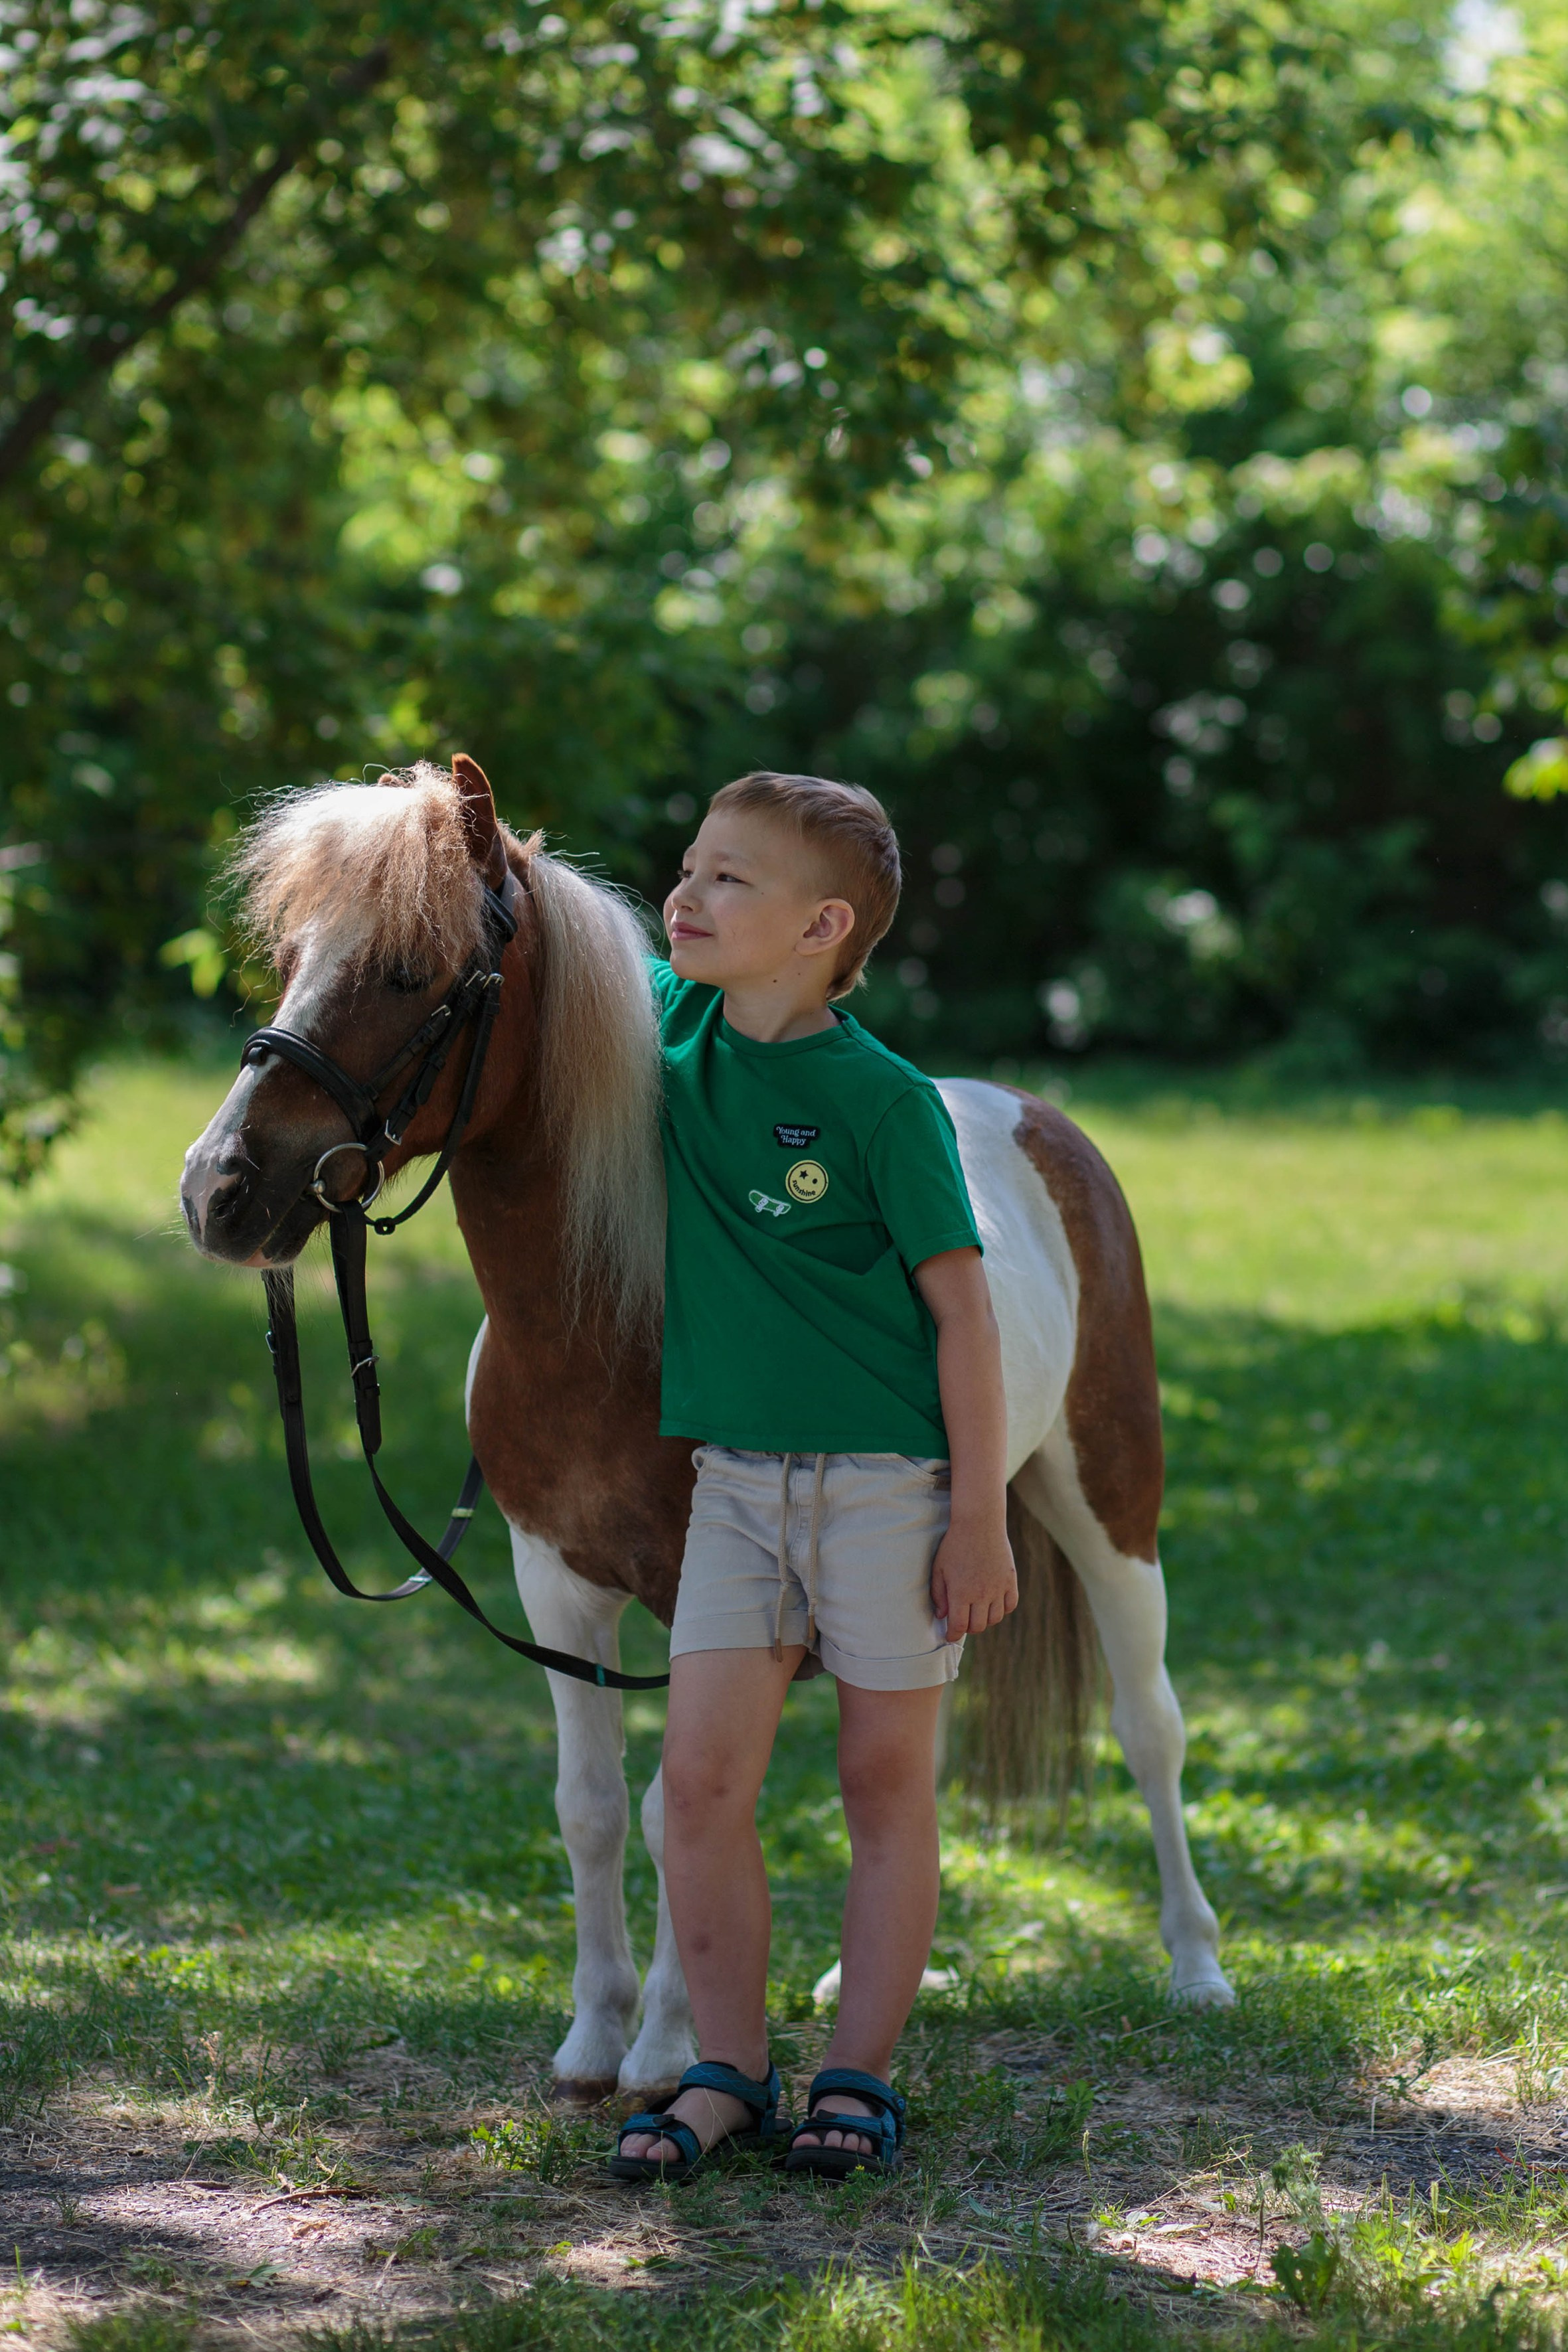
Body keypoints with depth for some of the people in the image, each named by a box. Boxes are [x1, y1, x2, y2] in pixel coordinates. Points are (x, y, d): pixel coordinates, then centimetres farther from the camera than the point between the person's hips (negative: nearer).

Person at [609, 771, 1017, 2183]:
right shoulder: (673, 1028, 3)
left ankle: (861, 2078, 13)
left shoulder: (884, 1101, -13)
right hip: (738, 1474, 5)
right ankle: (729, 2073, 8)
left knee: (888, 1785, 5)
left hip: (890, 1480, -5)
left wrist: (981, 1518, -13)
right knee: (703, 1777, -1)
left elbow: (962, 1313, -11)